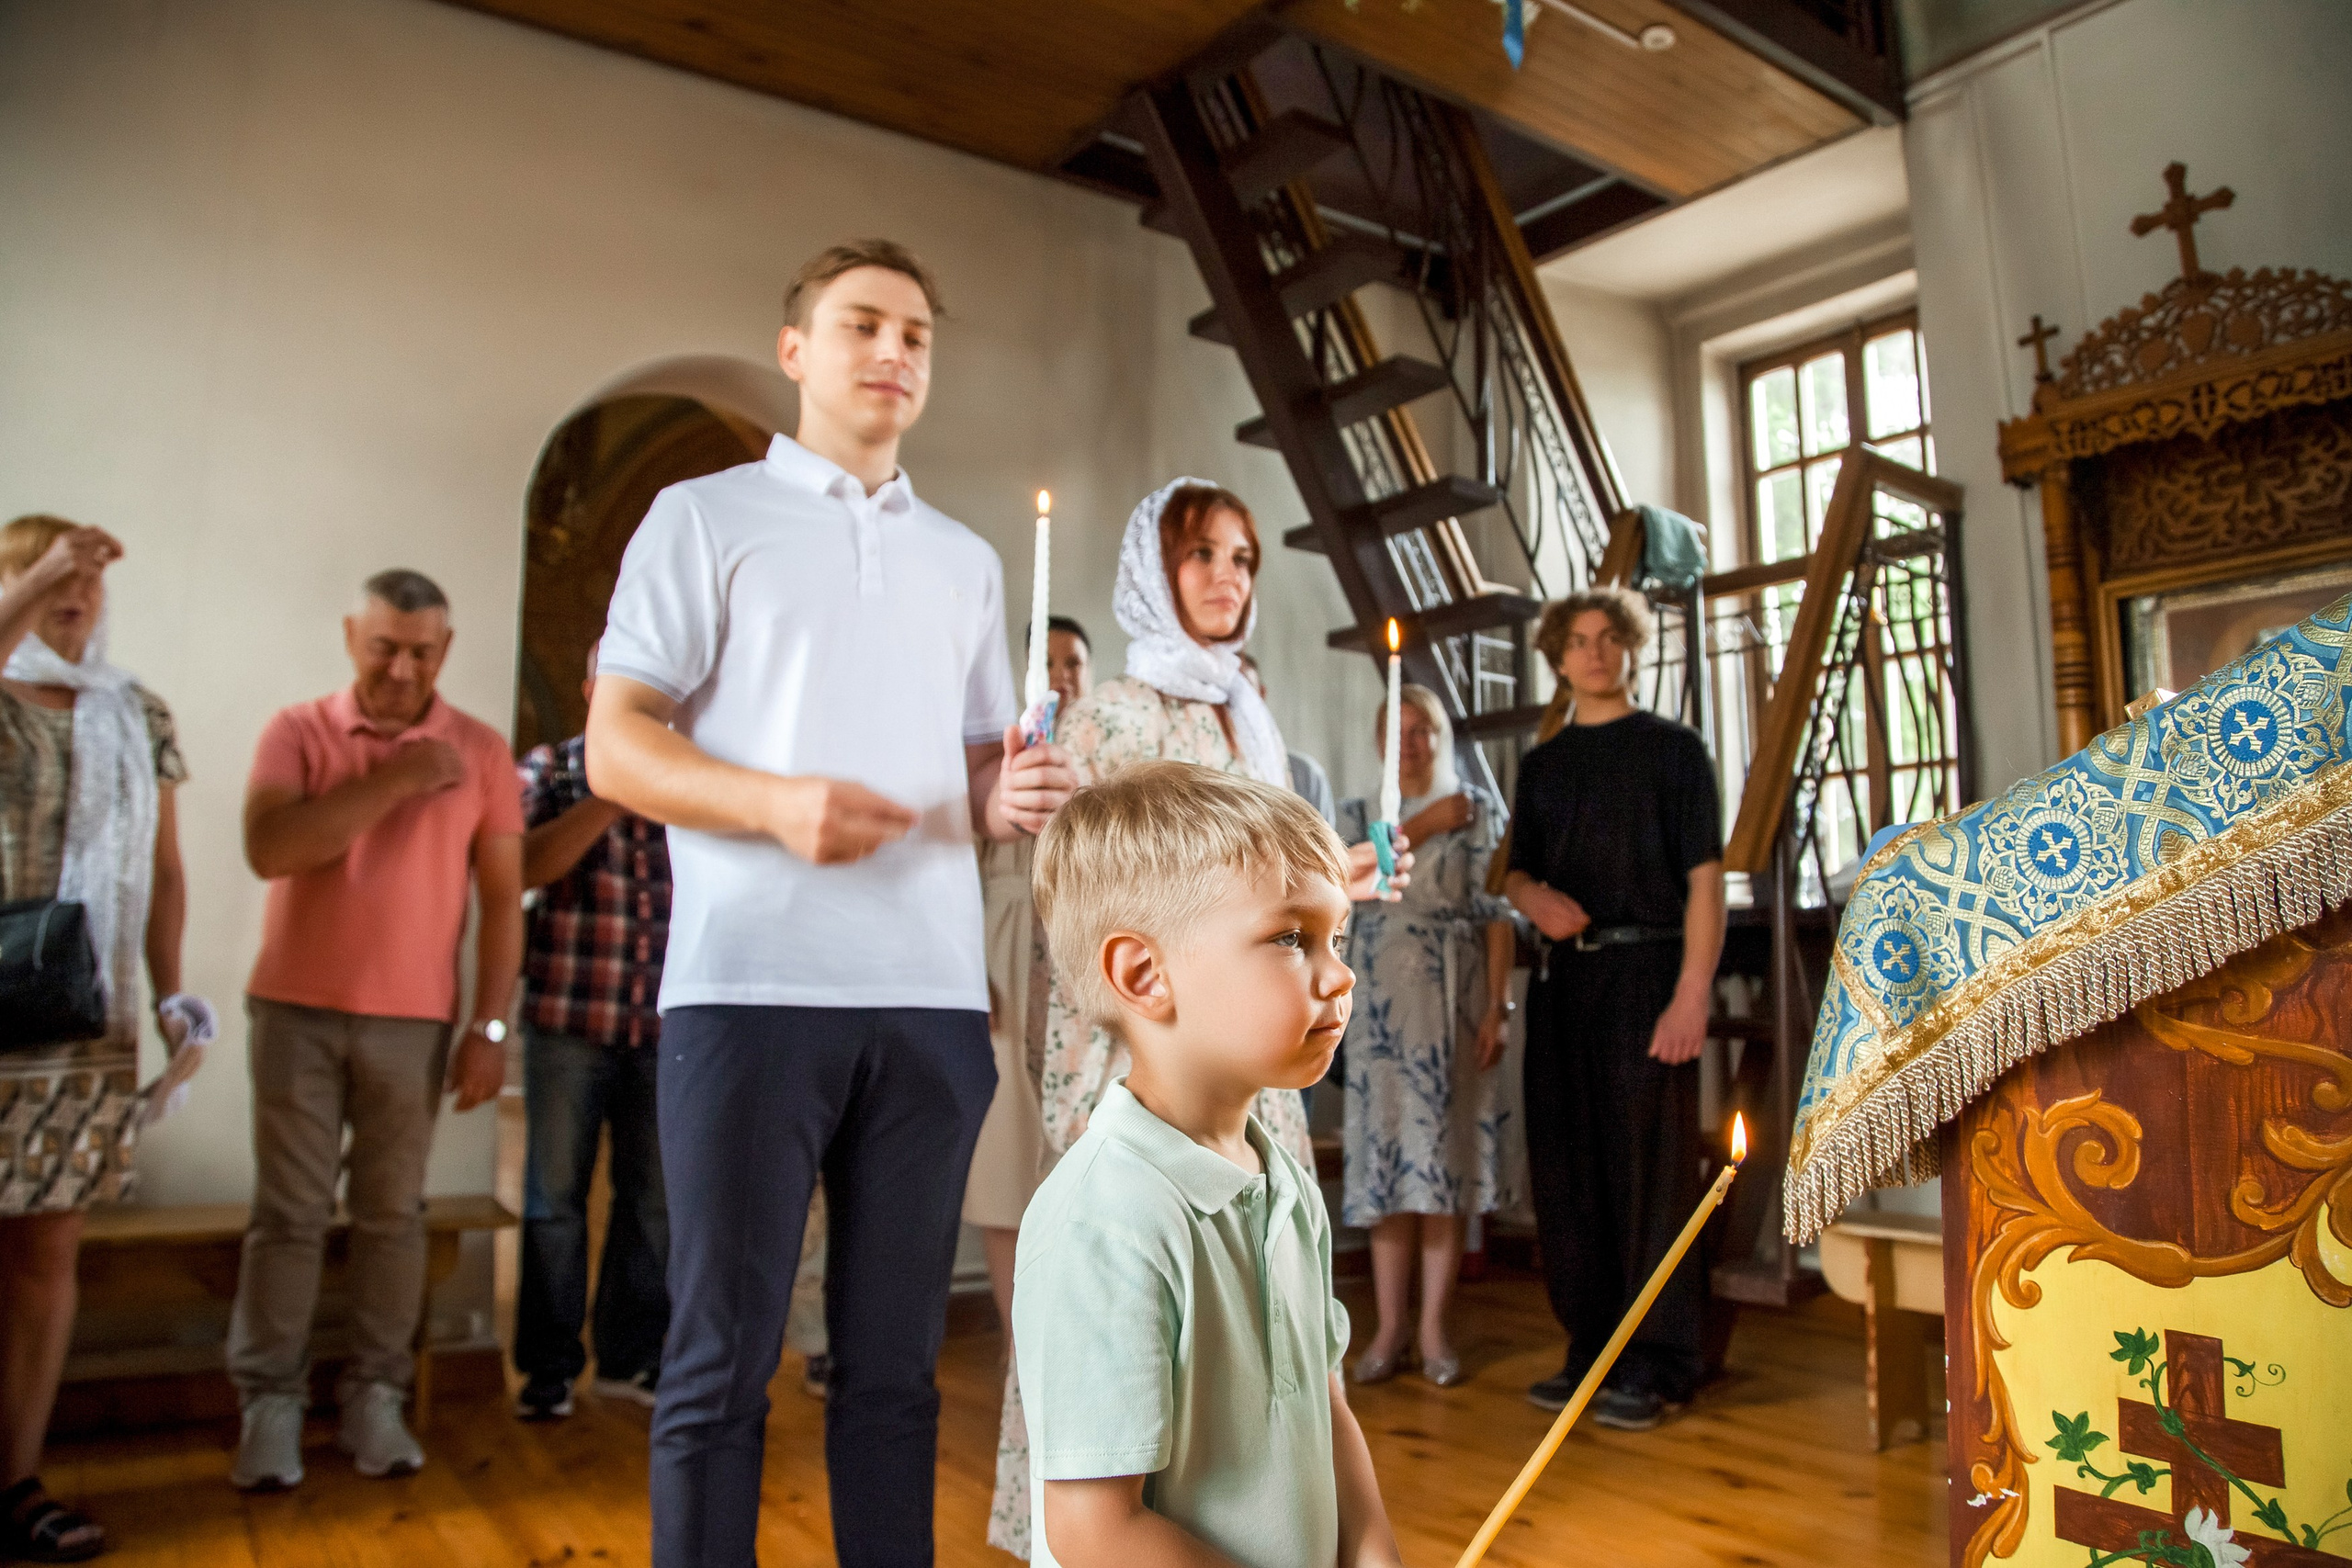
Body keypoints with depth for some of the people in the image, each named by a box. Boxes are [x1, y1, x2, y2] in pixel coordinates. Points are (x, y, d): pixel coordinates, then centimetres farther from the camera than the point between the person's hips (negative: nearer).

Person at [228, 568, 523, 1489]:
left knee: (391, 1211, 5)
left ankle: (376, 1398, 14)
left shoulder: (481, 752, 2)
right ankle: (270, 1404, 13)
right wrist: (394, 781, -17)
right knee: (288, 1210, 4)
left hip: (414, 1019, 0)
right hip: (297, 1007, 0)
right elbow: (268, 849, -14)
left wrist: (490, 1026, -3)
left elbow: (502, 896, 1)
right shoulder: (297, 732, 2)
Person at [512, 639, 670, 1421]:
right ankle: (548, 1368, 17)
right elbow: (526, 865, -9)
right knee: (556, 1194, 4)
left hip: (663, 1022, 2)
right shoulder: (551, 768, 6)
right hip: (568, 1015, -2)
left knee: (654, 1196, 7)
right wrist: (612, 795, -16)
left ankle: (630, 1355, 21)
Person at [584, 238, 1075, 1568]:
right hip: (752, 986, -3)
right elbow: (616, 747, 0)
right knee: (724, 1355, 3)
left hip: (933, 995, 4)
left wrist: (1011, 799, -2)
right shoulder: (707, 517, 8)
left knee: (896, 1359, 10)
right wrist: (776, 802, -18)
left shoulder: (966, 560, 20)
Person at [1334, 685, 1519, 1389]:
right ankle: (1389, 1327, 10)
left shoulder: (1479, 809, 7)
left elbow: (1497, 913, 0)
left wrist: (1497, 1006, -9)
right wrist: (1422, 827, -10)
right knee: (1388, 1153, 2)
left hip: (1454, 997, -1)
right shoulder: (1358, 814, 14)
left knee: (1445, 1153, 0)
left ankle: (1434, 1330, 9)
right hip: (1380, 999, 2)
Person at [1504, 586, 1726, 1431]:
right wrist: (1533, 895, -3)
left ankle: (1658, 1365, 8)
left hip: (1646, 971, -5)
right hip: (1563, 977, 5)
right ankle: (1593, 1350, 20)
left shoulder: (1673, 747, 2)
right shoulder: (1542, 763, 16)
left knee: (1651, 1165, -2)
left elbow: (1704, 878, -5)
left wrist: (1692, 993, -15)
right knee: (1566, 1168, 8)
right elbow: (1517, 867, 21)